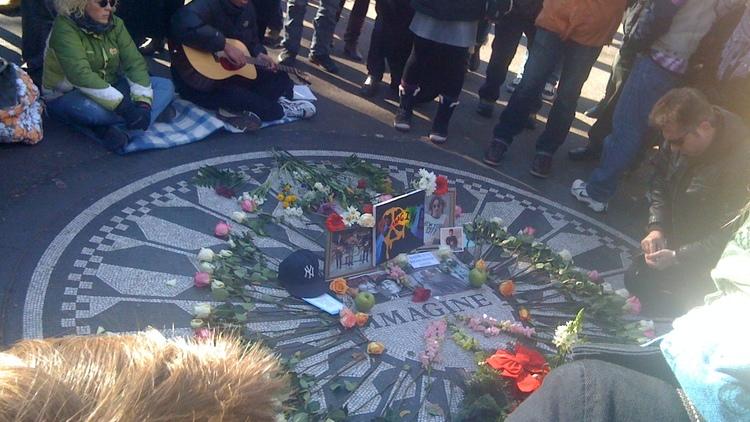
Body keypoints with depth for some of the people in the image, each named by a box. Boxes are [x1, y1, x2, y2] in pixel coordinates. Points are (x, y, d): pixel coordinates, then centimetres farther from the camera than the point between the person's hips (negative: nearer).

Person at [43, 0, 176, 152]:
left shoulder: (114, 23, -2)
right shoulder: (64, 27, -20)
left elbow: (135, 62, -10)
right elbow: (81, 75, -31)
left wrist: (143, 103, -26)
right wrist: (123, 106, -38)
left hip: (109, 89, 6)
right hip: (67, 95, -6)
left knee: (165, 85, -11)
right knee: (94, 110, -41)